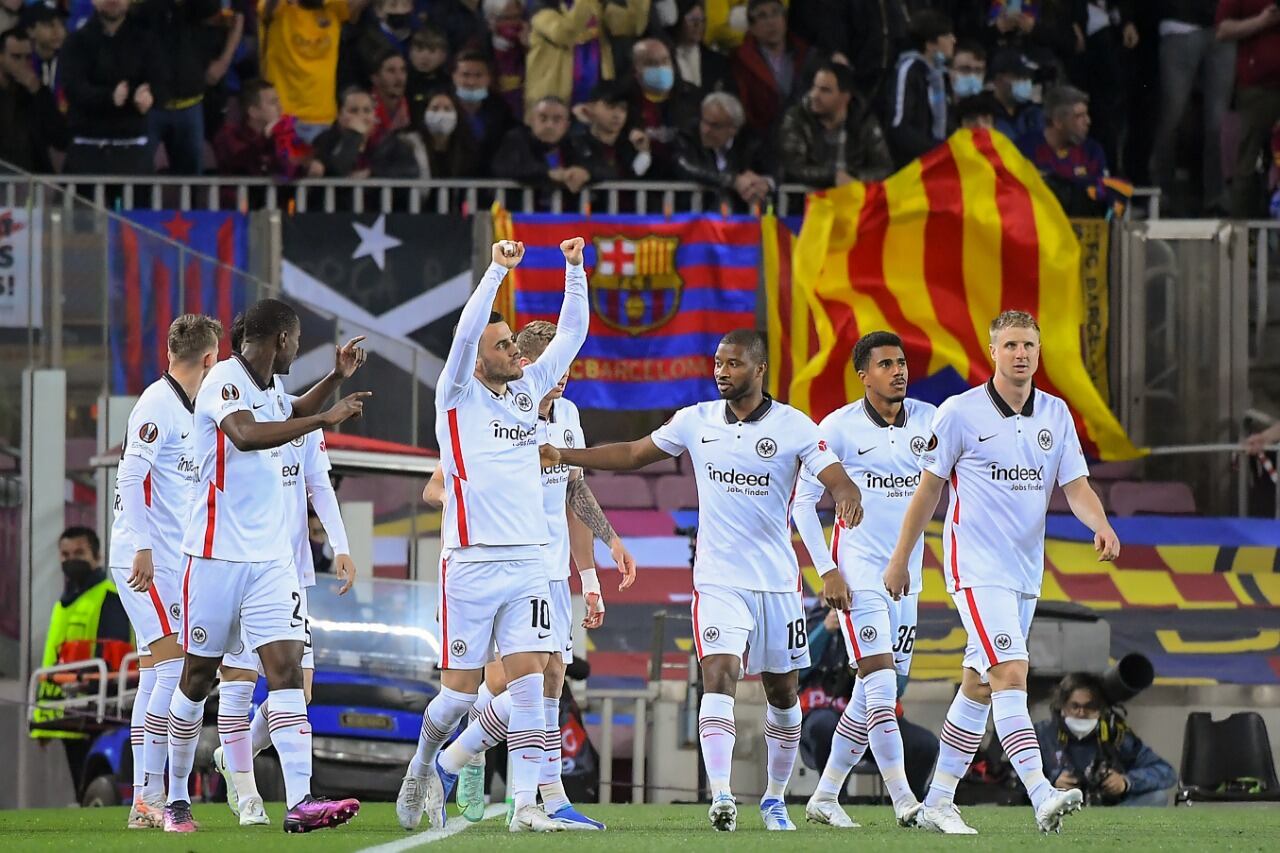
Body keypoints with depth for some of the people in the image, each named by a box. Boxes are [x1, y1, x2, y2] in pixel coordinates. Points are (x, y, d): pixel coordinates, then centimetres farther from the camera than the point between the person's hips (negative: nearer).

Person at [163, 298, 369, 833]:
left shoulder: (271, 385, 14)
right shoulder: (224, 382, -12)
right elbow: (247, 434, -33)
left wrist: (336, 378, 28)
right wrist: (324, 420, -30)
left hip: (270, 557, 7)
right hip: (217, 554, -7)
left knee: (286, 668, -9)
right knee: (198, 678, 4)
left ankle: (300, 801, -19)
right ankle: (176, 799, 19)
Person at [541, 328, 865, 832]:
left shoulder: (794, 427, -5)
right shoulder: (697, 421, 4)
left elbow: (837, 481, -13)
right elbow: (634, 455, 14)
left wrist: (848, 498, -37)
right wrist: (562, 456, 7)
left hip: (777, 581, 0)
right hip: (718, 580, 0)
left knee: (782, 691, 9)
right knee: (719, 674, -19)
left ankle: (775, 798, 26)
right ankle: (720, 795, -29)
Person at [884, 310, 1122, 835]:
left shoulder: (1055, 414, 7)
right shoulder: (960, 412, -6)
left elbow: (1075, 486, 3)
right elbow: (929, 488, 1)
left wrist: (1102, 526, -18)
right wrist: (900, 560, 5)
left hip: (1026, 571, 6)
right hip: (977, 568, -6)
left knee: (979, 687, 11)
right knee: (1011, 674, -19)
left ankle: (937, 802, 20)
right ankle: (1042, 798, -30)